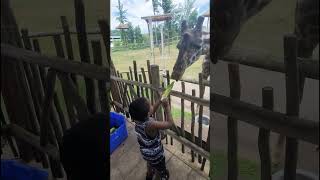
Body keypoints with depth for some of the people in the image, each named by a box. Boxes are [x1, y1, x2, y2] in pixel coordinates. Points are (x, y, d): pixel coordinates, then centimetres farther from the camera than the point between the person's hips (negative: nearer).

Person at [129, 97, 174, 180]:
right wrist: (167, 107, -28)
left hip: (145, 152, 7)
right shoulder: (151, 124, -43)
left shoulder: (138, 118, -20)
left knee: (150, 164, 39)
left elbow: (152, 111, -2)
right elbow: (170, 123, -33)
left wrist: (160, 101, -11)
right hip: (155, 155, -7)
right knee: (162, 171, 25)